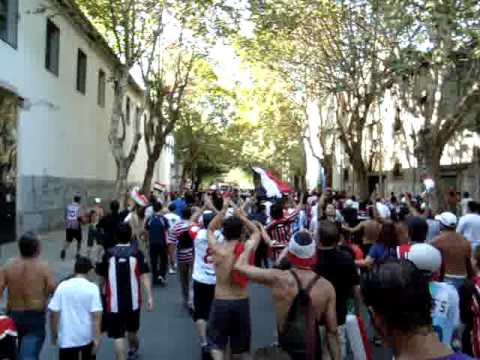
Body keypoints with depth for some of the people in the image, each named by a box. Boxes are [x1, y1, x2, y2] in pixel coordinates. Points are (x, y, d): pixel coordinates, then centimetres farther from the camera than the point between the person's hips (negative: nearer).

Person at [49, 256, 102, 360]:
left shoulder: (62, 286, -6)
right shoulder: (92, 288, -10)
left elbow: (54, 313, -4)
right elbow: (96, 315, -15)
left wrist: (54, 334, 8)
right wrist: (97, 338, -12)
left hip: (67, 338, 0)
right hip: (87, 337, 0)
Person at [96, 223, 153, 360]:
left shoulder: (109, 253, -4)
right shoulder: (137, 253, -6)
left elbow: (102, 277, 9)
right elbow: (144, 276, -13)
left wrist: (103, 289, 30)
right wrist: (149, 297, -11)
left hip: (114, 301, -2)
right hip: (133, 300, 2)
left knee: (117, 335, 0)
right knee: (132, 329, 25)